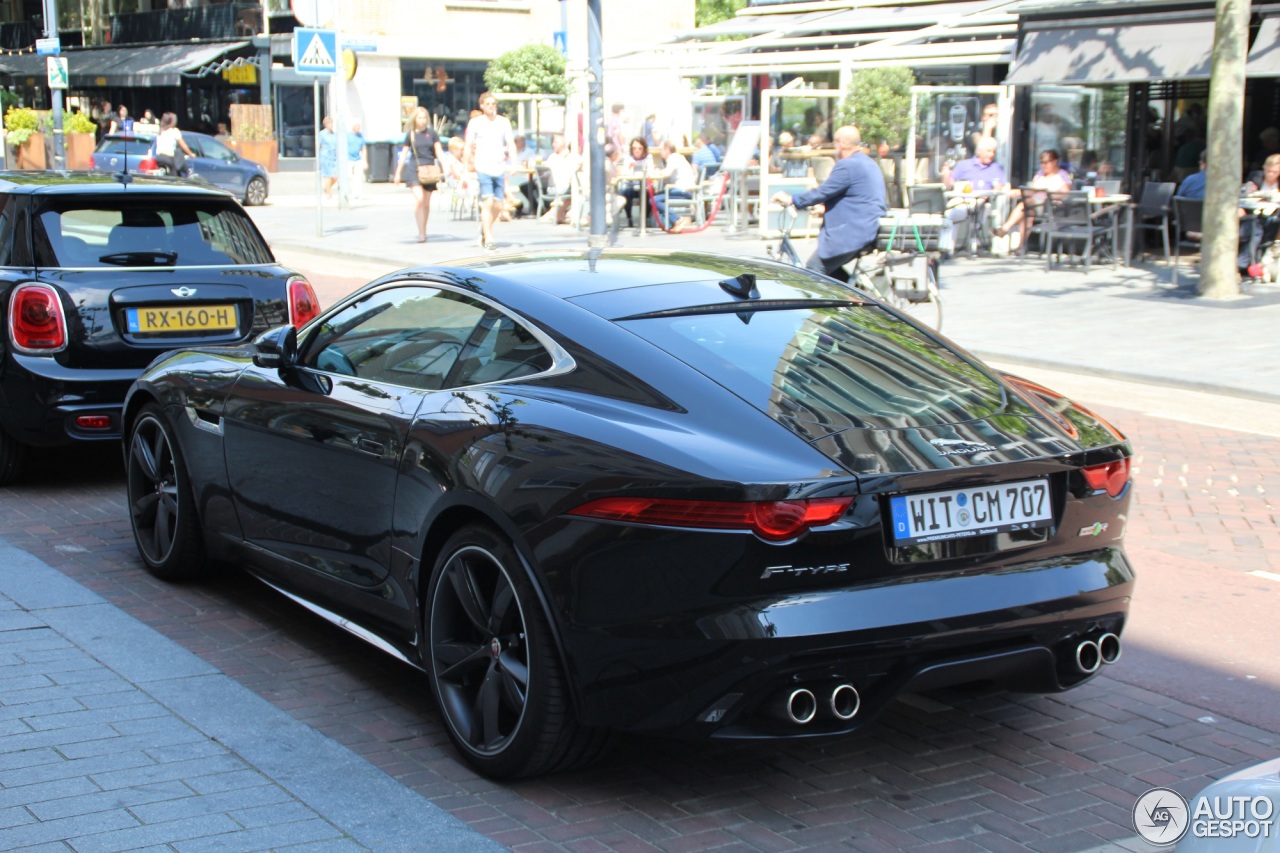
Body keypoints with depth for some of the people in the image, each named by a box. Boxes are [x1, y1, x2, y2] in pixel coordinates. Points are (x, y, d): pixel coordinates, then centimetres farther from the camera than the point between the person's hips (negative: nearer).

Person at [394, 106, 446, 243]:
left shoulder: (431, 132, 6)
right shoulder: (410, 134, 6)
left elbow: (439, 151, 5)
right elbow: (404, 154, 11)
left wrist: (444, 168, -6)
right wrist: (398, 173, 12)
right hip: (414, 169, -1)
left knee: (426, 203, 7)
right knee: (419, 199, -18)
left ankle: (424, 231, 22)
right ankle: (421, 232, -16)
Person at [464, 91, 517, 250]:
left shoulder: (504, 122, 8)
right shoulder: (475, 123, 3)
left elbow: (510, 144, 4)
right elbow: (469, 147, 6)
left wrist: (514, 164, -10)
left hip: (499, 169, 3)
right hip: (483, 168, -3)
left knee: (498, 206, 4)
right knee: (488, 203, -14)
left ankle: (484, 229, 30)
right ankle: (488, 239, -11)